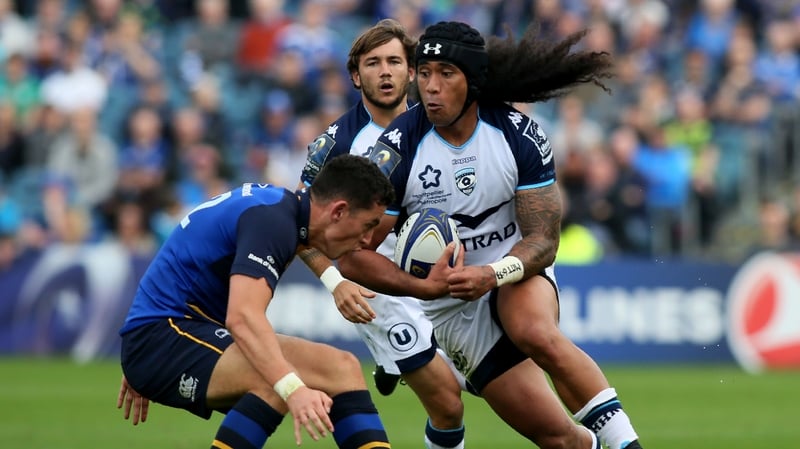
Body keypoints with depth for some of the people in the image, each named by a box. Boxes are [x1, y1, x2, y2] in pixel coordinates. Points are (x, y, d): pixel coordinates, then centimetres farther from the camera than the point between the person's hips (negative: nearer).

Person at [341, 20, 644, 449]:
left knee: (538, 335, -37)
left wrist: (492, 274, -31)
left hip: (515, 271, 0)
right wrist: (423, 287, -29)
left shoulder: (519, 135, -14)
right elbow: (352, 256, -14)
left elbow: (543, 241, -11)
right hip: (449, 304, 0)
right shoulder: (398, 149, -16)